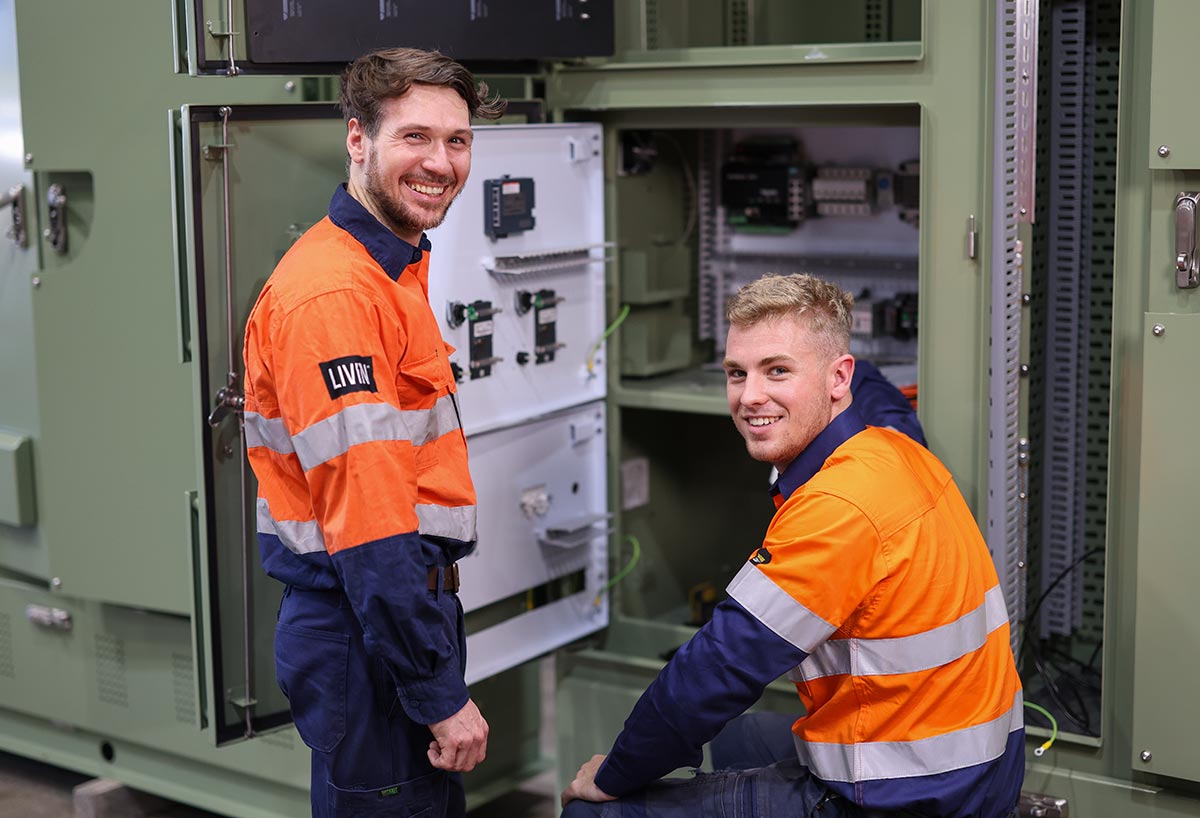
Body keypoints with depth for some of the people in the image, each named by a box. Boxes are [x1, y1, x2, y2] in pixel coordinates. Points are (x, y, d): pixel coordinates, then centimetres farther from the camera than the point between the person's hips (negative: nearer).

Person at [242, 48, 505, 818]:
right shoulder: (333, 292, -20)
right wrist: (442, 696, -20)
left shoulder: (398, 270, 12)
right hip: (363, 629, -10)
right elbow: (364, 517, -23)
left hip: (405, 599, 10)